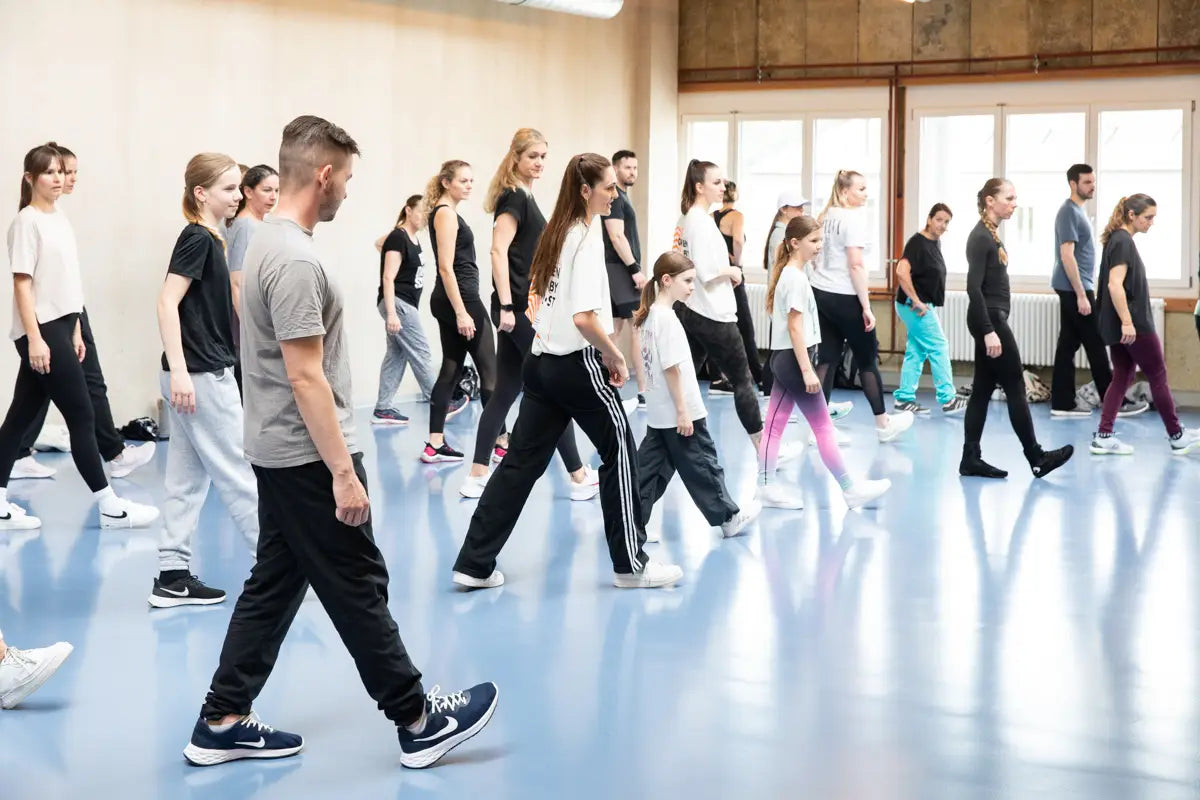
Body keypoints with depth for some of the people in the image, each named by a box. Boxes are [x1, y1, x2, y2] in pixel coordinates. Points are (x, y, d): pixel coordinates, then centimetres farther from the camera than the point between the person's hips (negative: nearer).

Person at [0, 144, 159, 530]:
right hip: (40, 331, -8)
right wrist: (34, 338, -20)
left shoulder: (61, 220, 14)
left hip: (59, 328, 8)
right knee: (81, 415, -5)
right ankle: (109, 505, 1)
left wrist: (74, 331, 16)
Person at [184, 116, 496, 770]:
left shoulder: (268, 242, 10)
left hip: (277, 452, 10)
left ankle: (222, 723, 18)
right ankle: (417, 722, 10)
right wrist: (343, 472, -21)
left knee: (274, 585, 14)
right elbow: (306, 377, -24)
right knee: (358, 591, 0)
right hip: (308, 458, -10)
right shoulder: (296, 260, -21)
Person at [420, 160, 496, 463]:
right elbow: (446, 267, -19)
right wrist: (462, 312, -23)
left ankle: (435, 445, 7)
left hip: (452, 299, 10)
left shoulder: (447, 213, 17)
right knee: (489, 369, -4)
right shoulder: (446, 213, -12)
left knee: (451, 369, 8)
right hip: (460, 298, -10)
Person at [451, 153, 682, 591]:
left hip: (542, 361, 8)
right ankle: (631, 564, 13)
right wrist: (616, 357, -11)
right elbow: (584, 316, -24)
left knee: (523, 461, 7)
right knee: (619, 452, 7)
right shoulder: (588, 237, -14)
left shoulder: (556, 233, 12)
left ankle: (475, 564, 6)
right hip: (578, 363, -8)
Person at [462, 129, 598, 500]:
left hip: (524, 306, 9)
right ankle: (579, 477, 4)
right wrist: (506, 305, -25)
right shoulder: (514, 197, -11)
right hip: (518, 308, -9)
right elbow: (499, 251, -20)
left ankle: (476, 476, 9)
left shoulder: (525, 198, 17)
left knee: (506, 392, 8)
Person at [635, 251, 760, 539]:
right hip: (678, 413, -9)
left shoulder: (652, 314, 10)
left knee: (651, 467, 10)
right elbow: (672, 369, -21)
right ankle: (728, 517, 15)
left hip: (659, 414, 9)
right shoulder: (667, 318, -18)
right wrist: (682, 412, -19)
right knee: (702, 467, 4)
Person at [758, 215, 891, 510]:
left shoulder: (788, 273, 13)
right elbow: (795, 328, -20)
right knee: (823, 427, -3)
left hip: (784, 359, 10)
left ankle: (766, 486, 11)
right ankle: (849, 488, 4)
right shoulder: (796, 278, -16)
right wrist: (807, 370, -22)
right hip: (793, 359, -10)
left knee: (775, 425, 8)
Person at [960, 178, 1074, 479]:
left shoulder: (991, 234, 13)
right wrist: (989, 331, -25)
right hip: (989, 319, -10)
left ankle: (971, 459, 9)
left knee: (983, 390, 8)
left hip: (992, 318, 10)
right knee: (1015, 387, -3)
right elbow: (974, 288, -21)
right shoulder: (980, 237, -15)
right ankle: (1036, 457, 3)